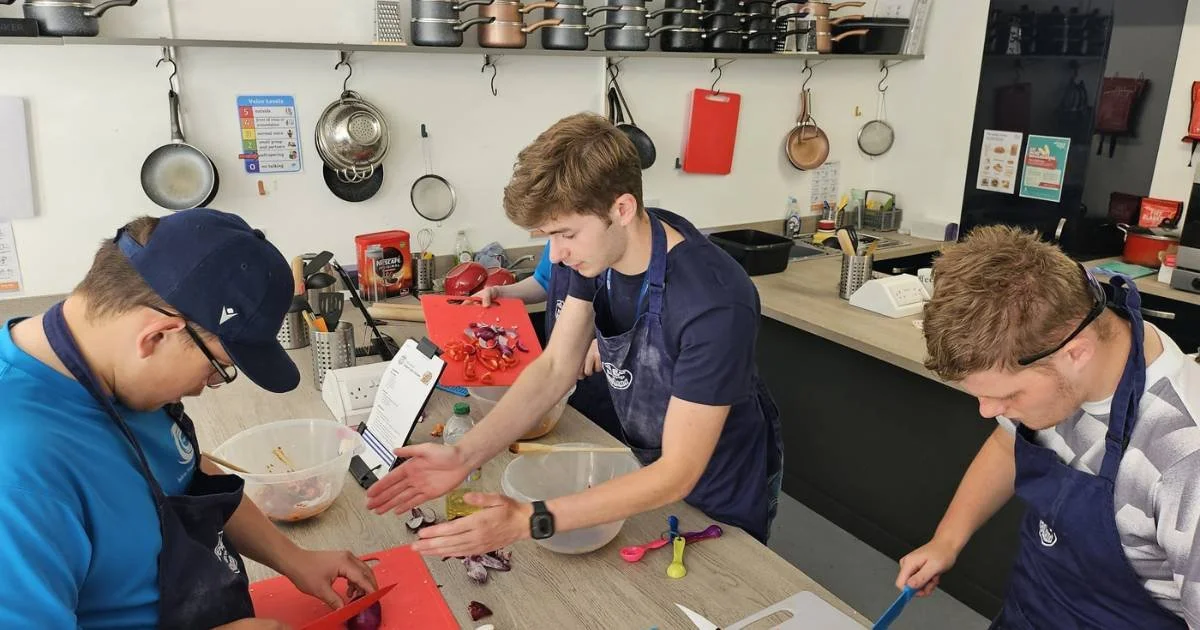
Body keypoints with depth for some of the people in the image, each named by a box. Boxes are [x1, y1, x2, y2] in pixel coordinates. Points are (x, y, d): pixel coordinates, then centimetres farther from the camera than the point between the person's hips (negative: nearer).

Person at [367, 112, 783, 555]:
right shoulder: (600, 246, -15)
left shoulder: (714, 303, -37)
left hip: (721, 500, -6)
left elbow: (677, 474, -33)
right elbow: (556, 368, -10)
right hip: (649, 469, 6)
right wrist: (465, 455, -23)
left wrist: (528, 521, -38)